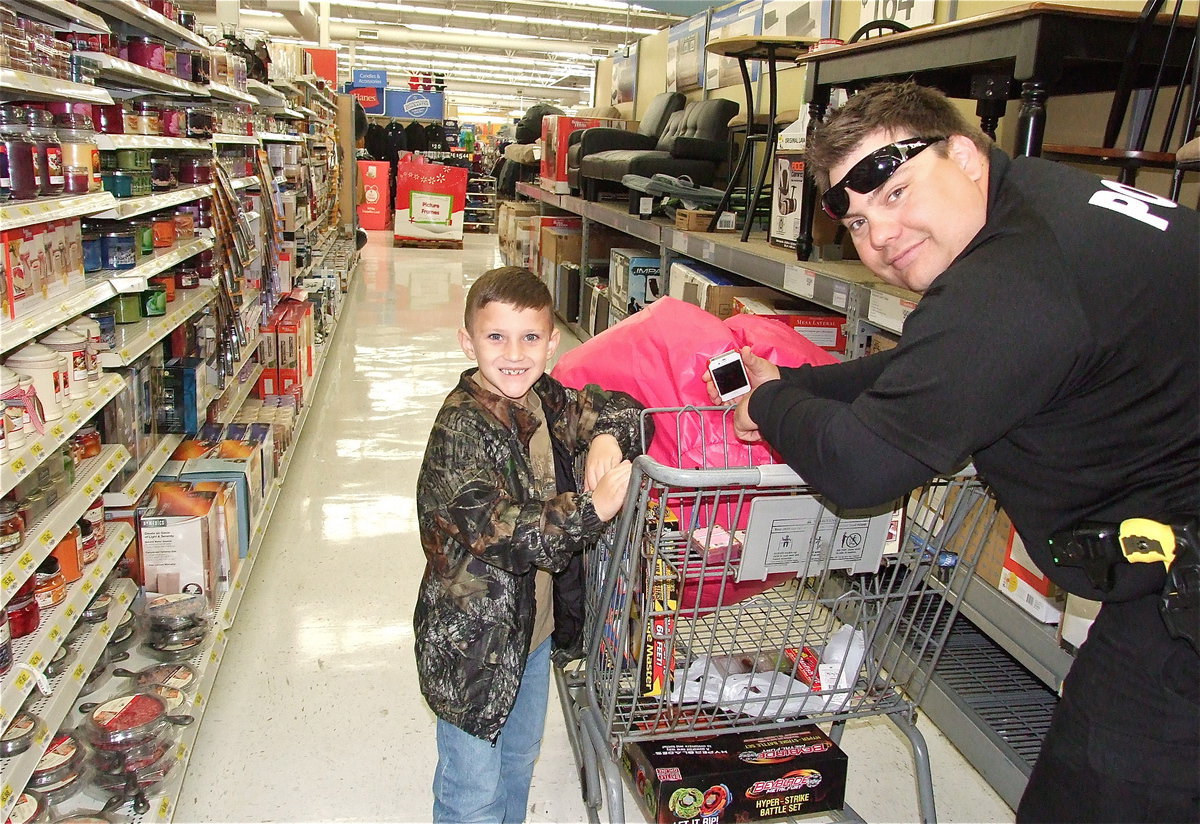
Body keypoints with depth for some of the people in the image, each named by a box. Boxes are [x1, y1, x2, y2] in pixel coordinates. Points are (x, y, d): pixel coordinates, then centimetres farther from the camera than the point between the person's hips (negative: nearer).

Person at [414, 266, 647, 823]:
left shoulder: (544, 400, -3)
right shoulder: (461, 427, -25)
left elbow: (614, 406, 4)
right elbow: (498, 531, -31)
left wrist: (607, 437, -17)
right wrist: (590, 510, -35)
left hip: (535, 626, 7)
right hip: (473, 638, -7)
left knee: (519, 760, 28)